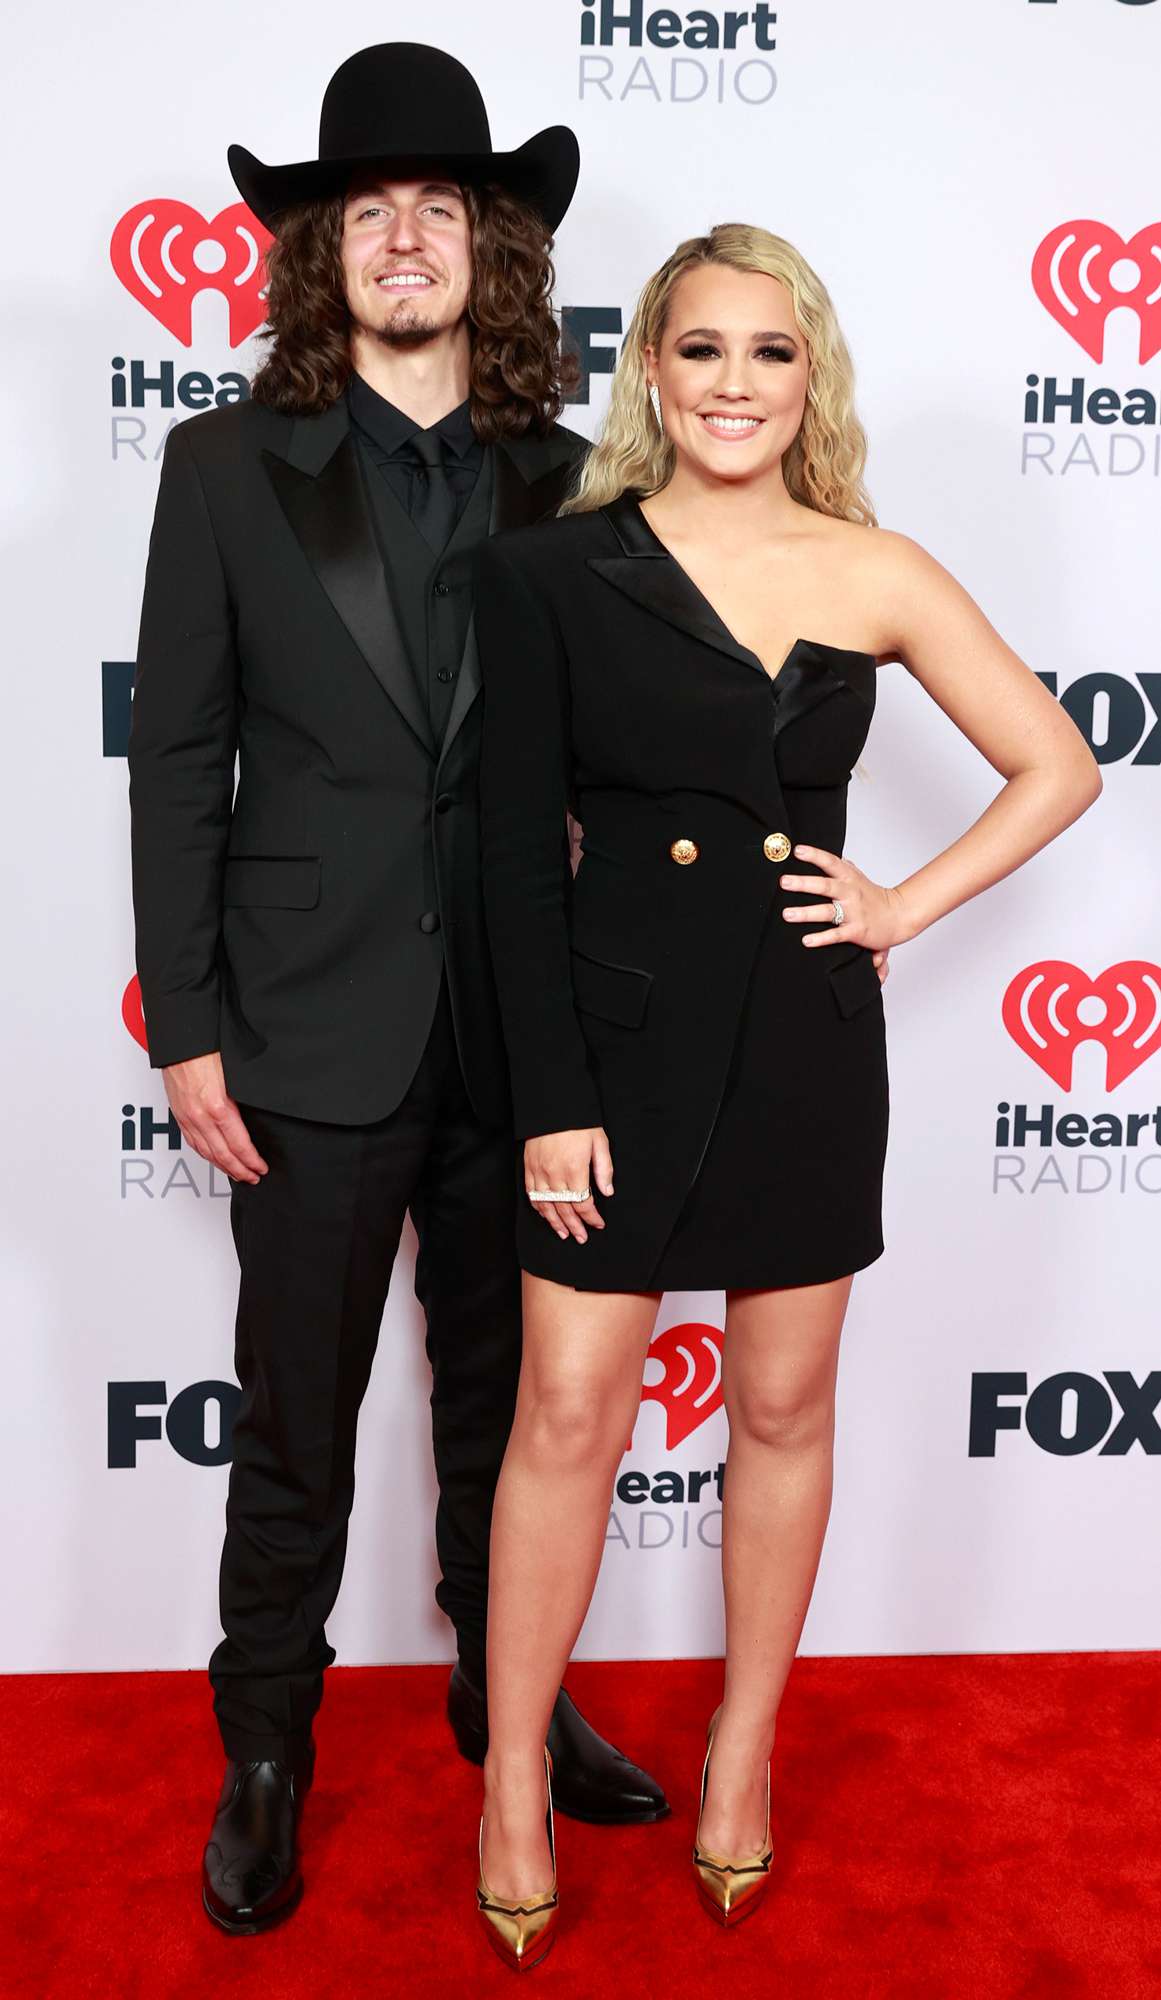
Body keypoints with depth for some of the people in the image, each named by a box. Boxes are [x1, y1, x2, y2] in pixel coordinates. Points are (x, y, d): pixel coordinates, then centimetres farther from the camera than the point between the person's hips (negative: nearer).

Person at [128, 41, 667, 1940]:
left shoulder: (564, 482, 5)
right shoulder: (231, 466, 0)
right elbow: (178, 760, -2)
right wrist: (188, 1029, -7)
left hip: (519, 1035, 2)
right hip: (316, 1034, -2)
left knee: (509, 1397, 17)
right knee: (295, 1427, 10)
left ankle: (509, 1693, 39)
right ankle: (267, 1751, 32)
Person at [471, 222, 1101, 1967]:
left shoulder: (874, 574, 2)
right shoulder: (553, 570, -3)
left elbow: (1059, 766, 9)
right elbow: (518, 854, -5)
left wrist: (909, 907, -1)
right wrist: (549, 1097, -8)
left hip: (805, 1037, 2)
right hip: (619, 1028, -1)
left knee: (783, 1410, 13)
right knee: (568, 1417, 4)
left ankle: (746, 1745, 35)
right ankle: (514, 1786, 24)